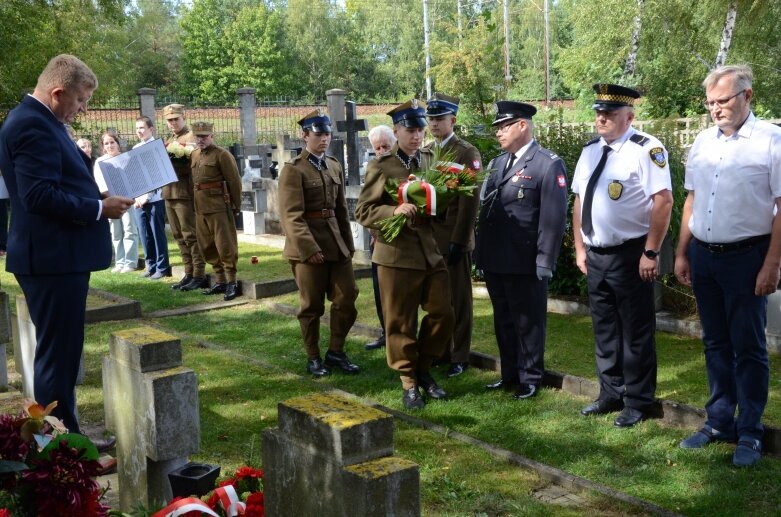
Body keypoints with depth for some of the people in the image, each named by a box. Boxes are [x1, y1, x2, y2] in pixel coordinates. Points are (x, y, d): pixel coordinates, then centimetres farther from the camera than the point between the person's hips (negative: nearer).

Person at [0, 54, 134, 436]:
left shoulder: (38, 121, 16)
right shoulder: (32, 124, -17)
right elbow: (39, 195, -25)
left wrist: (97, 198, 7)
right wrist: (99, 209, -17)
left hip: (59, 255, 11)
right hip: (52, 258, -11)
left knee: (61, 351, 16)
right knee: (57, 353, -3)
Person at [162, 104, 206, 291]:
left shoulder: (191, 138, -5)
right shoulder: (169, 140, 21)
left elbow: (191, 165, -16)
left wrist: (167, 159, -23)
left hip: (185, 193, -8)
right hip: (169, 193, 8)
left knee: (190, 235, -6)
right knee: (179, 236, 11)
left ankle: (199, 275, -1)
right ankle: (189, 274, 17)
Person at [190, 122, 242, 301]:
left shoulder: (222, 155, -8)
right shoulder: (194, 155, 14)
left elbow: (234, 182, -8)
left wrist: (236, 206, -6)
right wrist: (197, 203, 15)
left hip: (219, 207, -8)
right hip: (200, 208, 8)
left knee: (225, 246, -4)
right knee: (207, 247, 12)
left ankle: (232, 283, 3)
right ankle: (220, 281, 21)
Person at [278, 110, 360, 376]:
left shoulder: (334, 165, 12)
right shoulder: (293, 169, -9)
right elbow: (291, 215, -15)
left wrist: (348, 244, 14)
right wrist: (309, 248, -21)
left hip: (337, 243, 6)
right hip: (308, 246, -6)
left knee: (347, 297, 5)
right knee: (312, 305, 4)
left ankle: (336, 352, 21)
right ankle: (313, 357, 19)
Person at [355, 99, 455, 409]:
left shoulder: (431, 160, 11)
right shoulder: (380, 167, -4)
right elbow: (363, 212, -6)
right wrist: (394, 211, -22)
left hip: (432, 252, 5)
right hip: (397, 254, -4)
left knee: (443, 314, 4)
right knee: (400, 322, 4)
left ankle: (423, 369, 25)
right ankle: (408, 381, 20)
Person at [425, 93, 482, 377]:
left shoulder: (467, 153, -6)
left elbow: (470, 201, -11)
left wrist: (458, 241, -15)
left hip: (454, 239, -5)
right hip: (428, 238, 5)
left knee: (459, 300, 4)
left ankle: (459, 356, 14)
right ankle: (440, 351, 23)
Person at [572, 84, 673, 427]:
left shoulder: (646, 149, -12)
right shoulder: (590, 151, 10)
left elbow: (663, 201, -18)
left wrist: (650, 253, -20)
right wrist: (580, 249, 12)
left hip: (630, 256, -7)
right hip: (595, 255, 7)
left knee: (636, 333, 5)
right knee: (604, 330, 17)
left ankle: (637, 402, 18)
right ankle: (610, 394, 31)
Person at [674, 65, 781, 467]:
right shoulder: (703, 142, 8)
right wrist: (682, 254, 10)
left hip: (746, 257, -5)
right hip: (703, 256, 6)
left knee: (748, 348, 4)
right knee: (715, 344, 15)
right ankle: (719, 422, 28)